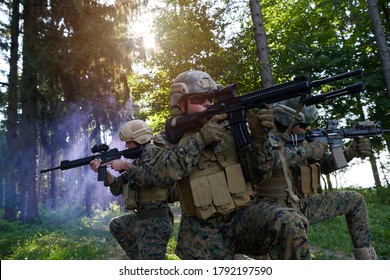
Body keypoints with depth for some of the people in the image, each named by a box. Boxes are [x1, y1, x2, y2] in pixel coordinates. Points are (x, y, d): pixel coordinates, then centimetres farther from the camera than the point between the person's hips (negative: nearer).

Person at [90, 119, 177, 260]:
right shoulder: (138, 160, 16)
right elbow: (117, 188, 14)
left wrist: (125, 165, -18)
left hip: (155, 221, -10)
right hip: (139, 217, 10)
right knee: (116, 225, 29)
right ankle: (139, 258, 30)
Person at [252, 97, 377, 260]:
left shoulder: (299, 142, 10)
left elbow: (326, 165, 12)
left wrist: (351, 152, -5)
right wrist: (308, 150, -27)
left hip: (302, 207, 7)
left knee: (354, 200, 11)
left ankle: (366, 257, 18)